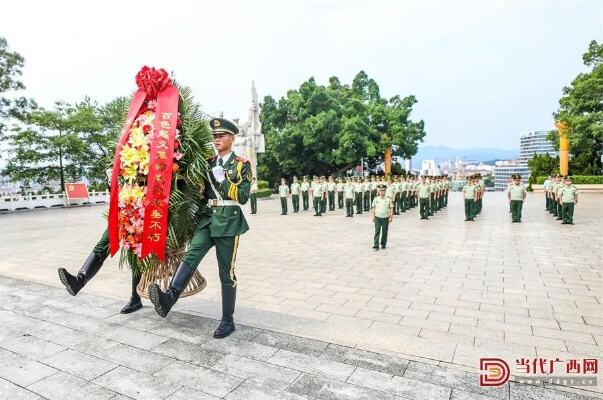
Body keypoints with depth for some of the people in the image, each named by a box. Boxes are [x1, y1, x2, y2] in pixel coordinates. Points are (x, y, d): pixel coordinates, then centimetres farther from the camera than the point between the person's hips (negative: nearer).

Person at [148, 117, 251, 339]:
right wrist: (200, 187, 1)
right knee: (191, 255, -21)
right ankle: (169, 297, -36)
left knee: (227, 273, 1)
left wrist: (222, 179, -16)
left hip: (229, 220, -5)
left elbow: (243, 197, -10)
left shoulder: (242, 165, 0)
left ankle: (228, 321, 12)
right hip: (209, 217, 5)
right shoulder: (210, 163, 15)